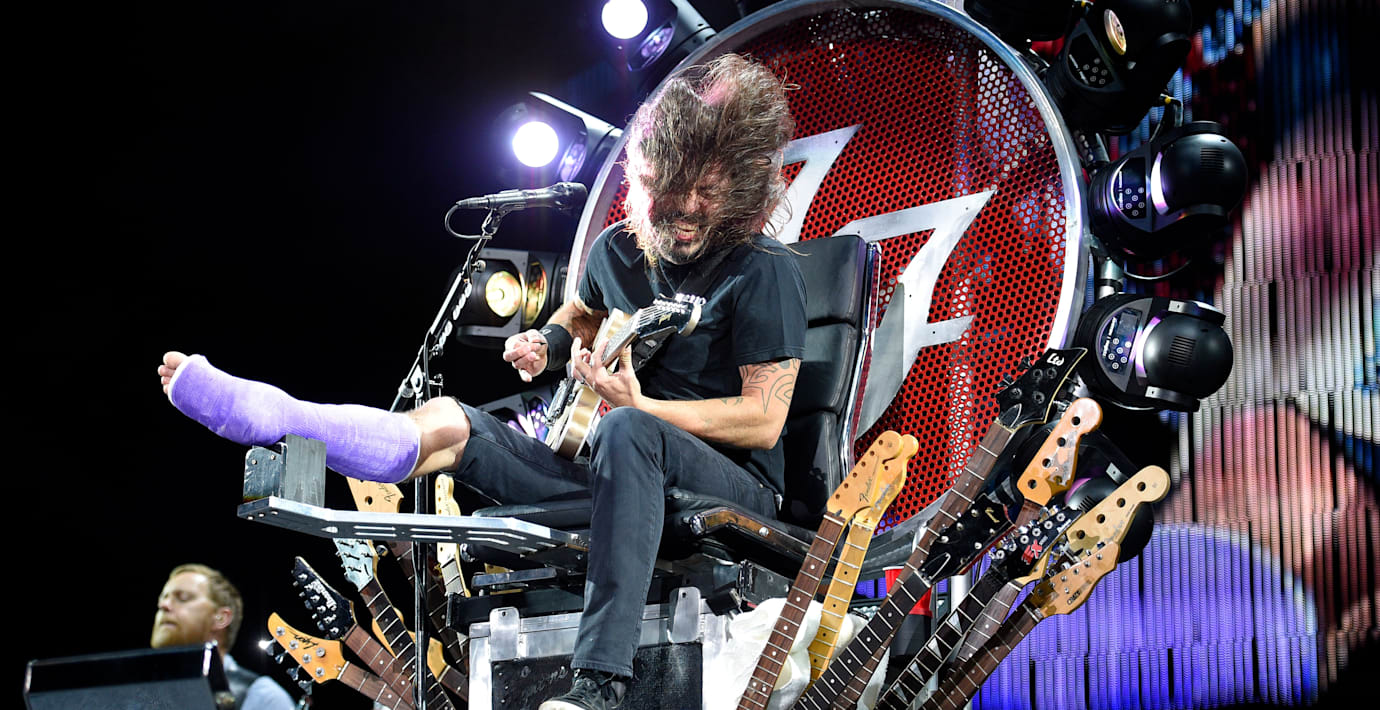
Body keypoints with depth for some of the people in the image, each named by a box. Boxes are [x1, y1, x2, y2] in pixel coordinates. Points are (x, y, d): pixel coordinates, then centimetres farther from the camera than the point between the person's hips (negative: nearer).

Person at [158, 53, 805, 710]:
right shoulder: (616, 249, 7)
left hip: (737, 486, -6)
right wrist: (549, 341, 9)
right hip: (614, 464, 7)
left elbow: (764, 422, -17)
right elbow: (584, 309, 32)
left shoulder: (763, 273, -14)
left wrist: (639, 407, -25)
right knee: (449, 422, -10)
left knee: (626, 432, -42)